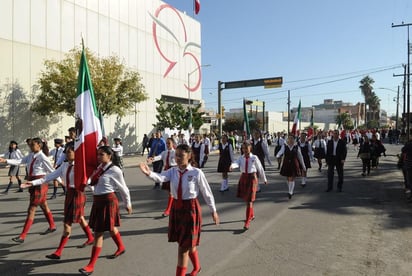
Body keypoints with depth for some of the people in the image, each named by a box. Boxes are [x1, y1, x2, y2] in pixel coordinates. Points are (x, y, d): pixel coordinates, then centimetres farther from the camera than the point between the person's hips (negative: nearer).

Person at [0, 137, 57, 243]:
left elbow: (52, 171, -10)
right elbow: (19, 161, -3)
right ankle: (52, 226, 38)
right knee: (44, 206, 21)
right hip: (33, 183, 9)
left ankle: (22, 236, 2)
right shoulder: (31, 156, 6)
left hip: (40, 184, -9)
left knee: (31, 210, -4)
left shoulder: (43, 158, -17)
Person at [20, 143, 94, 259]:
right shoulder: (65, 165, 4)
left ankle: (58, 252, 9)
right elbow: (51, 176, 5)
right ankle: (90, 238, 44)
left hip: (77, 194, -8)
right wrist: (33, 183, 0)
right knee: (79, 218, 23)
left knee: (67, 223, -2)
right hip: (69, 193, 8)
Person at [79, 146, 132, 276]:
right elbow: (92, 182, 18)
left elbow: (123, 188, -6)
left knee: (99, 232, -2)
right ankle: (121, 248, 48)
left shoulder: (114, 170, -16)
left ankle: (91, 265, 8)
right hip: (97, 201, 8)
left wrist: (128, 204, 1)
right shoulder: (99, 167, 6)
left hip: (108, 201, -8)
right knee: (111, 228, 24)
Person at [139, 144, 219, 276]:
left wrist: (213, 211, 2)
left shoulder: (196, 173, -15)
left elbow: (207, 193, -6)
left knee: (184, 246, 1)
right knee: (188, 244, 23)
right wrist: (149, 173, -46)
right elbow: (160, 177, -24)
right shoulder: (173, 171, -3)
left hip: (190, 209, -5)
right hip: (176, 208, 5)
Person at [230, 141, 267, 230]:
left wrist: (264, 179, 12)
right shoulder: (241, 158, 1)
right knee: (245, 199, 19)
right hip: (243, 178, 5)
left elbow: (260, 168, 2)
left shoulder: (254, 158, -8)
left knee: (250, 200, -6)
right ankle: (252, 215, 44)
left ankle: (247, 222, 0)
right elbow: (236, 163, -20)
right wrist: (232, 166, -45)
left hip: (252, 178, -4)